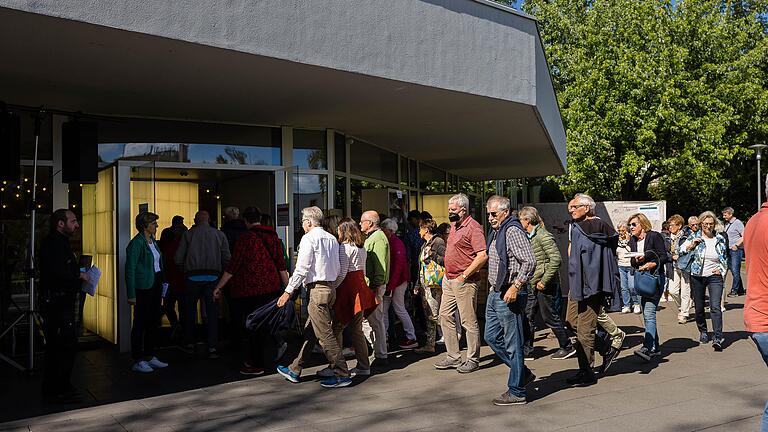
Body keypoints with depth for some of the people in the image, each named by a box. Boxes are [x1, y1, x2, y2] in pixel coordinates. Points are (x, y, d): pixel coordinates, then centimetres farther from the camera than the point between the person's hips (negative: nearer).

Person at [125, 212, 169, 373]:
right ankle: (137, 361, 6)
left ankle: (150, 356, 22)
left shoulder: (152, 240, 13)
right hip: (143, 287, -8)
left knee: (154, 322, 12)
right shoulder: (137, 243, -13)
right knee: (140, 323, -2)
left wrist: (161, 284, 14)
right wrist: (131, 294, -18)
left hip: (155, 285, 9)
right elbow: (130, 269, -15)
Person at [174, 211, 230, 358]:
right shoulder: (219, 234, 6)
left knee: (190, 311, 15)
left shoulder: (188, 234, 3)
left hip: (193, 277, 0)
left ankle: (190, 343, 20)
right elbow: (227, 258, 2)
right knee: (212, 312, 3)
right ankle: (212, 347, -2)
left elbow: (178, 259, -1)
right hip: (212, 277, 0)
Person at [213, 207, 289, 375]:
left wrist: (219, 286, -2)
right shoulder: (272, 236, 7)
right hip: (271, 286, 6)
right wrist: (288, 286, 15)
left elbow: (232, 266, -9)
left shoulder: (246, 238, -10)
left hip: (249, 288, -5)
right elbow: (281, 264, 8)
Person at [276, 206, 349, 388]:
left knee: (325, 334, -5)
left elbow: (302, 268, -14)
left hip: (317, 290, -9)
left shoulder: (308, 238, -9)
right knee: (310, 331, 15)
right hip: (330, 288, 9)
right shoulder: (332, 239, 13)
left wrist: (288, 291, -10)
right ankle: (295, 370, 25)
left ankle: (342, 375, -2)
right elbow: (338, 268, 14)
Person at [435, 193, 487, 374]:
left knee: (469, 321, -1)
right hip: (449, 280, 10)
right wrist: (447, 275, 17)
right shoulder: (454, 226, 14)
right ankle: (453, 357, 20)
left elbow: (482, 256, -22)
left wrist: (464, 275, -20)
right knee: (445, 317, 11)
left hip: (464, 282, -10)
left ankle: (473, 360, 10)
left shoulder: (473, 227, -14)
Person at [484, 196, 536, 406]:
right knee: (492, 337, 16)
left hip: (509, 296, -11)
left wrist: (516, 286, -24)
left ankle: (516, 392, 8)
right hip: (495, 294, 11)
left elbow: (530, 261, -23)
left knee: (513, 344, -2)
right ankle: (523, 374, 27)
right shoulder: (496, 232, 15)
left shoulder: (513, 231, -15)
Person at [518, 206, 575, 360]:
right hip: (533, 284, 9)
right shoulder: (529, 236, 12)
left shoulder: (544, 236, -17)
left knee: (549, 317, 0)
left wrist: (544, 281, -23)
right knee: (528, 315, 9)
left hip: (546, 285, -9)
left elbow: (556, 259, -24)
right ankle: (527, 346, 17)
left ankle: (567, 347, 14)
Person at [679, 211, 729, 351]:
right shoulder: (694, 238, 1)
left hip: (714, 276, -1)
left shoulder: (720, 239, 6)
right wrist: (692, 244, -18)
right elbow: (680, 250, -4)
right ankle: (703, 331, 32)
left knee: (715, 306, -15)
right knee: (699, 307, 10)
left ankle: (718, 338, -17)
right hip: (697, 276, 1)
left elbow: (725, 258, 17)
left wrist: (721, 269, 2)